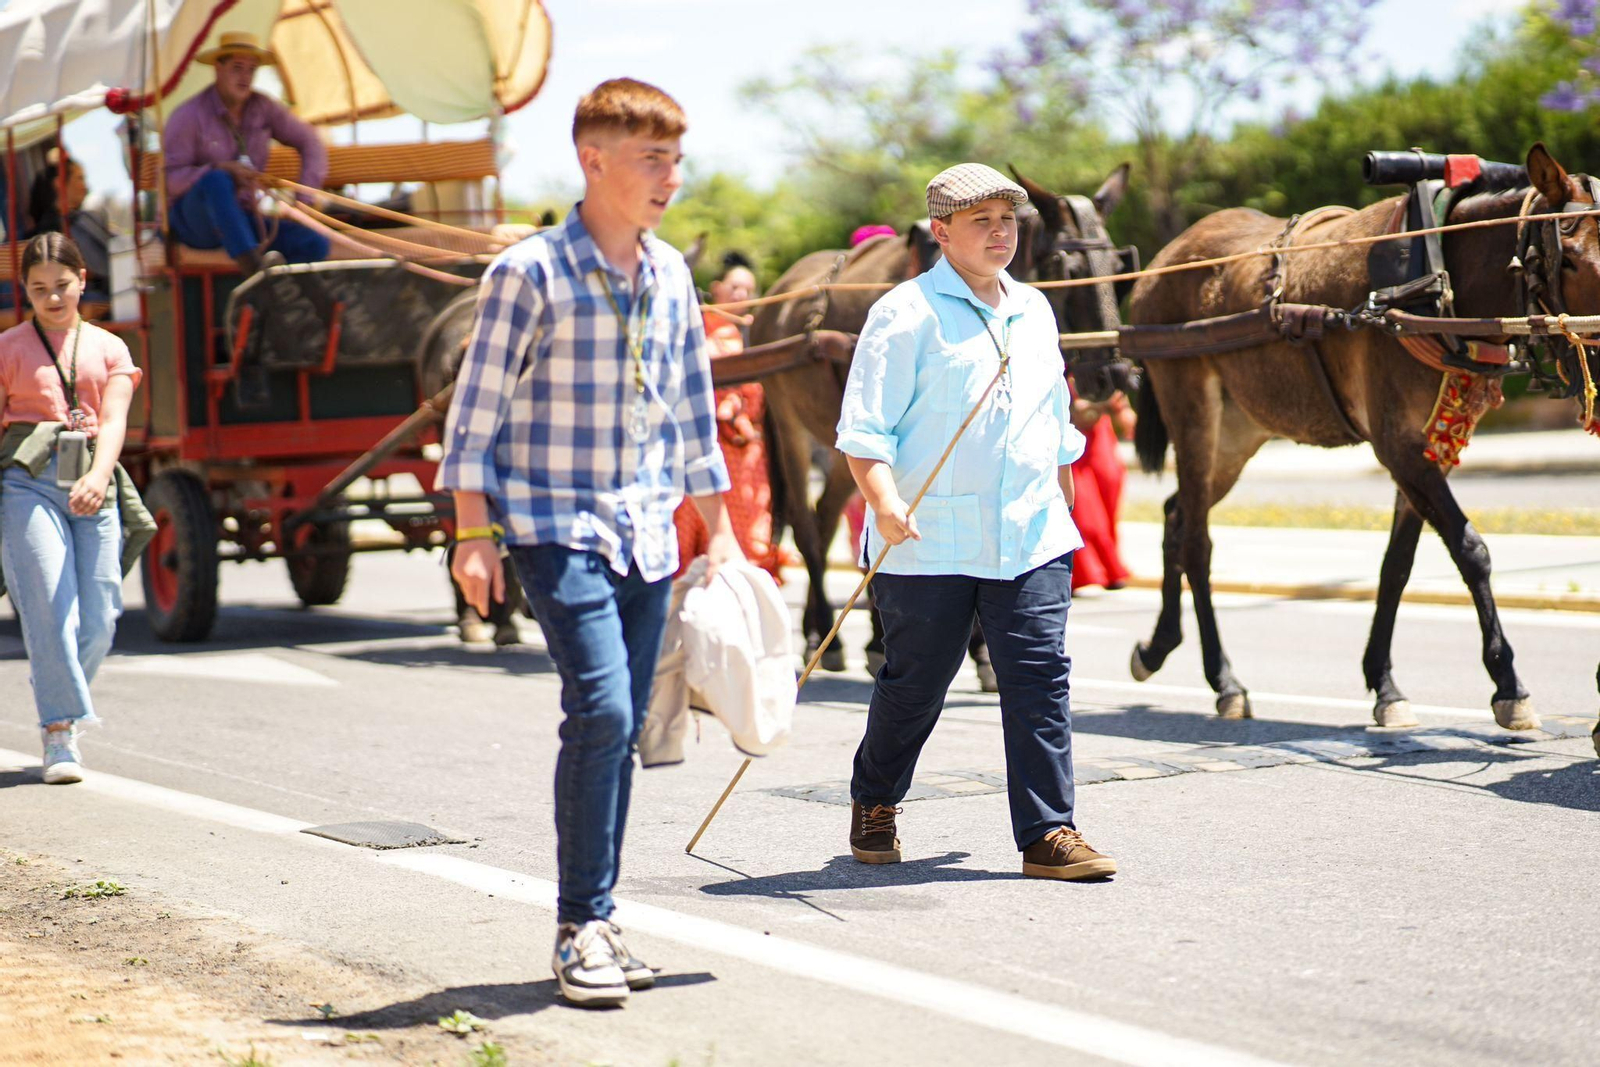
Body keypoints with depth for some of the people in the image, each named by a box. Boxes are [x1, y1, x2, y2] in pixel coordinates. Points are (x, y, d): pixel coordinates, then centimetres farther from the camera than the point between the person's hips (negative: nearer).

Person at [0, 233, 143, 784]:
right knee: (50, 607, -15)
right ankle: (59, 735, -12)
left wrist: (98, 476, -19)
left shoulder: (109, 348, 15)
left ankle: (61, 711, 22)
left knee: (98, 620, -1)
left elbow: (114, 420, 0)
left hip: (92, 483, 2)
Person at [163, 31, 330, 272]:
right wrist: (223, 169, -28)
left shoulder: (263, 108, 4)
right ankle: (252, 267, -52)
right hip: (193, 220, -5)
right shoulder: (189, 116, -11)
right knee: (217, 180, -41)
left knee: (316, 245, -18)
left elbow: (310, 144, 13)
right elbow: (170, 178, -17)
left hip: (241, 219, 5)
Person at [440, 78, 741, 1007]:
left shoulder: (671, 276, 10)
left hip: (647, 531, 6)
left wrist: (720, 529, 19)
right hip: (557, 524, -6)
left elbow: (692, 408, 19)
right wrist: (473, 532, -10)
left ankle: (594, 921, 15)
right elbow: (479, 405, -6)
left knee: (622, 729, 6)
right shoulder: (532, 272, -8)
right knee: (601, 709, -18)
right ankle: (582, 929, -11)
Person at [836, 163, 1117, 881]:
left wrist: (1064, 510, 26)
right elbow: (864, 427, -11)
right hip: (928, 545, -5)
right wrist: (883, 502, -25)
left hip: (1031, 539, 5)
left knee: (1041, 678, -5)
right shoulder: (906, 314, -6)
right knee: (914, 683, 6)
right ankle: (873, 803, 30)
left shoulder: (1034, 312, 15)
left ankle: (1048, 834, -3)